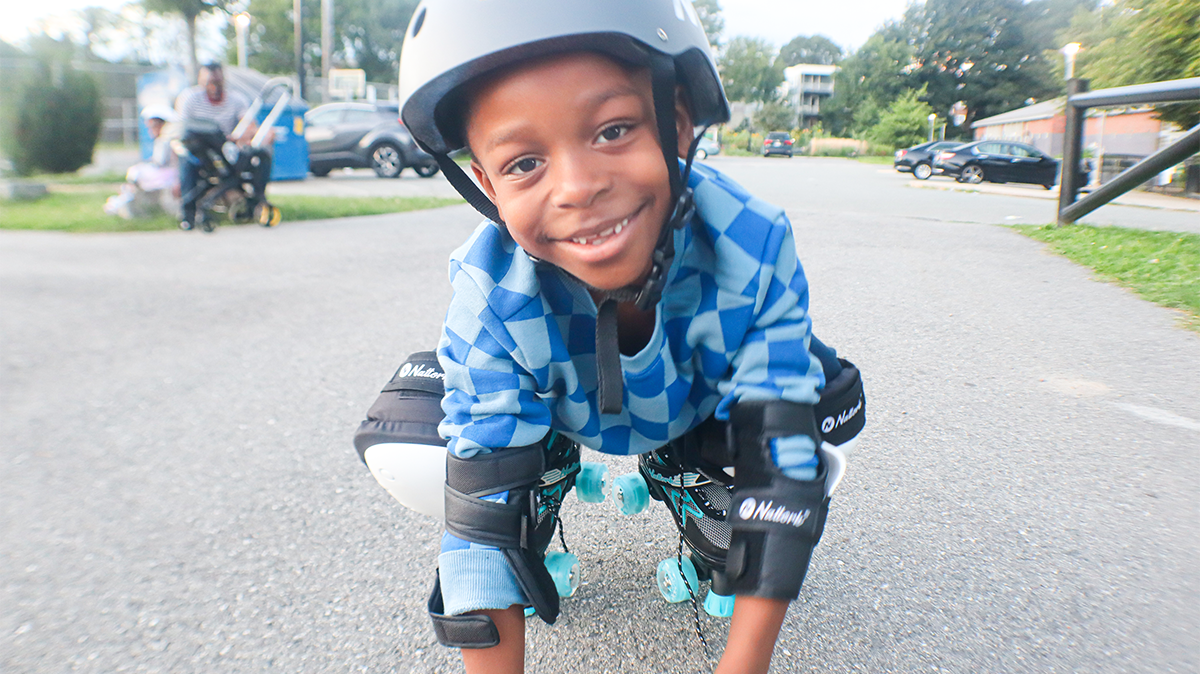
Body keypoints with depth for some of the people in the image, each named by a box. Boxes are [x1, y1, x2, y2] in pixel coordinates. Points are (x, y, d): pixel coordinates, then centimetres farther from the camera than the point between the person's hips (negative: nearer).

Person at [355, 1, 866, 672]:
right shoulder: (493, 297, -35)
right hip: (547, 412, 0)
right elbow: (484, 512, -29)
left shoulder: (754, 249, -35)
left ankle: (712, 545, 11)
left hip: (701, 415, 2)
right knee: (409, 452, -24)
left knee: (816, 427, -23)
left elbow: (782, 471, -30)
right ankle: (539, 523, 11)